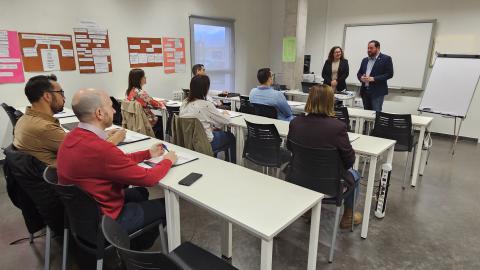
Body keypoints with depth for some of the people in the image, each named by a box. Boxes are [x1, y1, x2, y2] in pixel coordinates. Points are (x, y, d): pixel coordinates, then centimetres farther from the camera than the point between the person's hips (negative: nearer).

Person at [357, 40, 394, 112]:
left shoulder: (386, 59, -2)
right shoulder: (365, 60, 16)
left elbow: (389, 74, -9)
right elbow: (359, 73, 17)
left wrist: (373, 79, -18)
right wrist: (361, 78, -7)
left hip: (377, 92, -5)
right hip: (365, 91, 6)